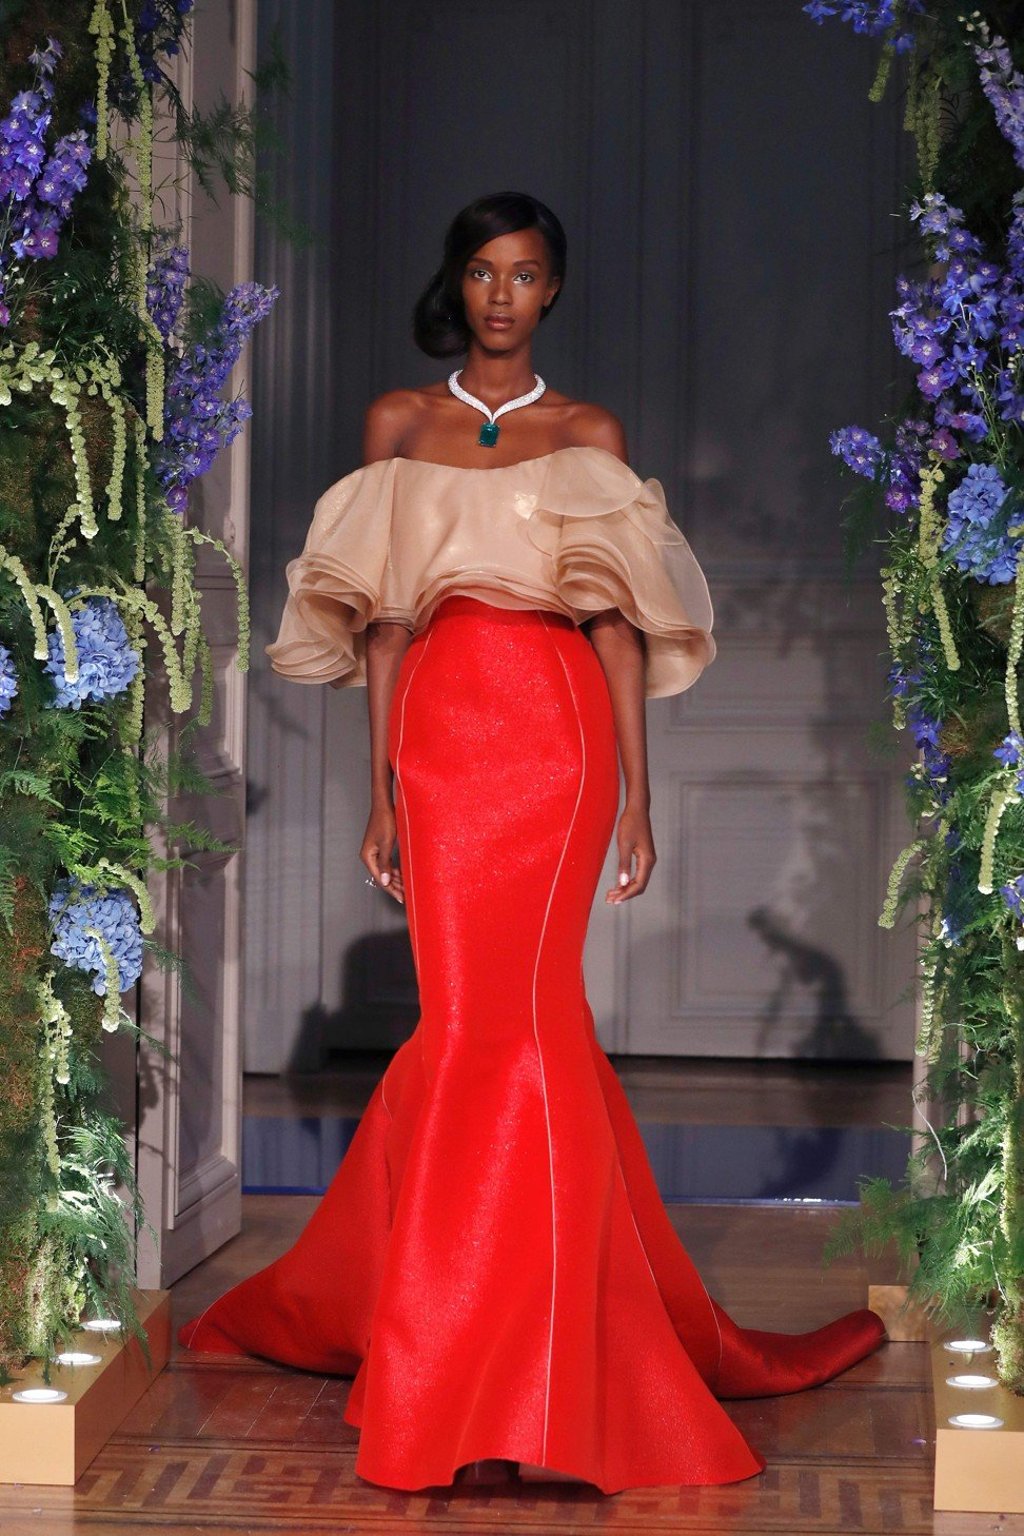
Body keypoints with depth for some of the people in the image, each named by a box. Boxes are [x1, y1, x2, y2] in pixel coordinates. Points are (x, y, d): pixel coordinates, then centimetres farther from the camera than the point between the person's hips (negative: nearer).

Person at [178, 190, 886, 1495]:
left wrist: (636, 797, -1)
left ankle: (454, 1375, 1)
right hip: (439, 731, 1)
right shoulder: (396, 424, 12)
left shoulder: (590, 436, 9)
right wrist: (382, 790, 4)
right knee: (478, 1012, -1)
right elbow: (383, 623, 9)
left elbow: (620, 627, 5)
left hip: (557, 738, -1)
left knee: (500, 1014, -8)